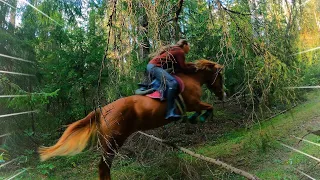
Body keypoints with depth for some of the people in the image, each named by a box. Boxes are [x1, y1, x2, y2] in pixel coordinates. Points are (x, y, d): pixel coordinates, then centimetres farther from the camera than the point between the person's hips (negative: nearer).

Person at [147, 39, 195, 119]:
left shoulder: (175, 50, 25)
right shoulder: (180, 52, -2)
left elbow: (178, 67, 21)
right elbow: (183, 68, -7)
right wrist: (194, 68, 7)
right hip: (155, 67, -11)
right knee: (173, 83, -28)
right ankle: (170, 112, -38)